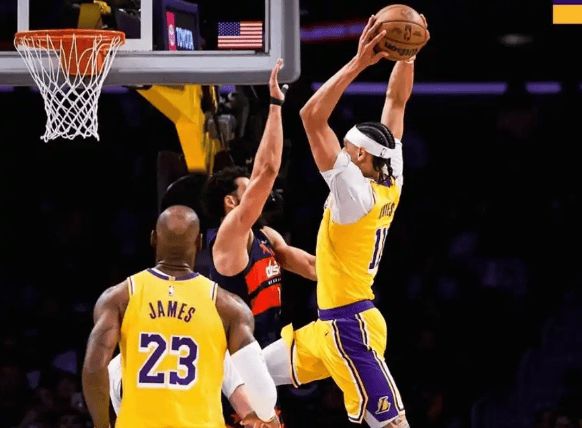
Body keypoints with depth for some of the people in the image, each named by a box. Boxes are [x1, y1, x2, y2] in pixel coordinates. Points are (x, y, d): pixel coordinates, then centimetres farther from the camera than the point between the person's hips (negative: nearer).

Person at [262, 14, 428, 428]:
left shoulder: (356, 191, -19)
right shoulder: (390, 184, 4)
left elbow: (313, 116, -25)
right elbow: (396, 101, 11)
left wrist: (358, 63, -25)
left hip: (348, 327, -10)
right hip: (329, 324, 10)